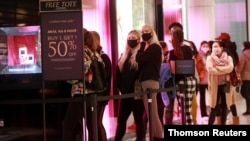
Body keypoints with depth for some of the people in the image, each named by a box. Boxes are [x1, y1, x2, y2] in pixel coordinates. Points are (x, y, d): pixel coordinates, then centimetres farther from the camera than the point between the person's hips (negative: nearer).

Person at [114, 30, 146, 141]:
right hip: (126, 93, 7)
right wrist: (120, 86, 7)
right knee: (121, 119, 8)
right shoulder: (124, 55, 17)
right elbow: (118, 72, 17)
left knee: (138, 119, 1)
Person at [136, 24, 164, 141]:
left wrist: (142, 44, -3)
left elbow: (139, 59, -13)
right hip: (146, 82, 10)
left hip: (150, 82, -10)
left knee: (153, 113, -12)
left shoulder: (154, 47, -7)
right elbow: (143, 63, 14)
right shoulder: (148, 48, 20)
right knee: (150, 114, 8)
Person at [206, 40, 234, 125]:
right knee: (214, 108, -2)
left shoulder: (228, 58, 4)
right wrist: (224, 71, -13)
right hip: (215, 86, -2)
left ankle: (223, 124, 14)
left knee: (225, 107, 6)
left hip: (225, 85, 2)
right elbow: (210, 69, -16)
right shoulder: (210, 58, 2)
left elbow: (230, 68, -15)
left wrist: (217, 68, -17)